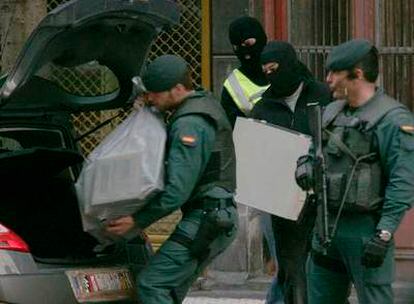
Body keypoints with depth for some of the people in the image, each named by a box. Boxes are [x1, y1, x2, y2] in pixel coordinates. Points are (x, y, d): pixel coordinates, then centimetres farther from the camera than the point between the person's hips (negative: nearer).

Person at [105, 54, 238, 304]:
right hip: (220, 217, 11)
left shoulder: (189, 124, -18)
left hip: (205, 220, -11)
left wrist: (137, 220, -18)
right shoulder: (206, 103, 14)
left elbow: (178, 190, -23)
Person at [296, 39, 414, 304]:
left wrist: (384, 234, -23)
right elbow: (314, 151, 26)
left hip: (365, 230, -8)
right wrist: (305, 168, 2)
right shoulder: (332, 112, 12)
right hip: (326, 223, 8)